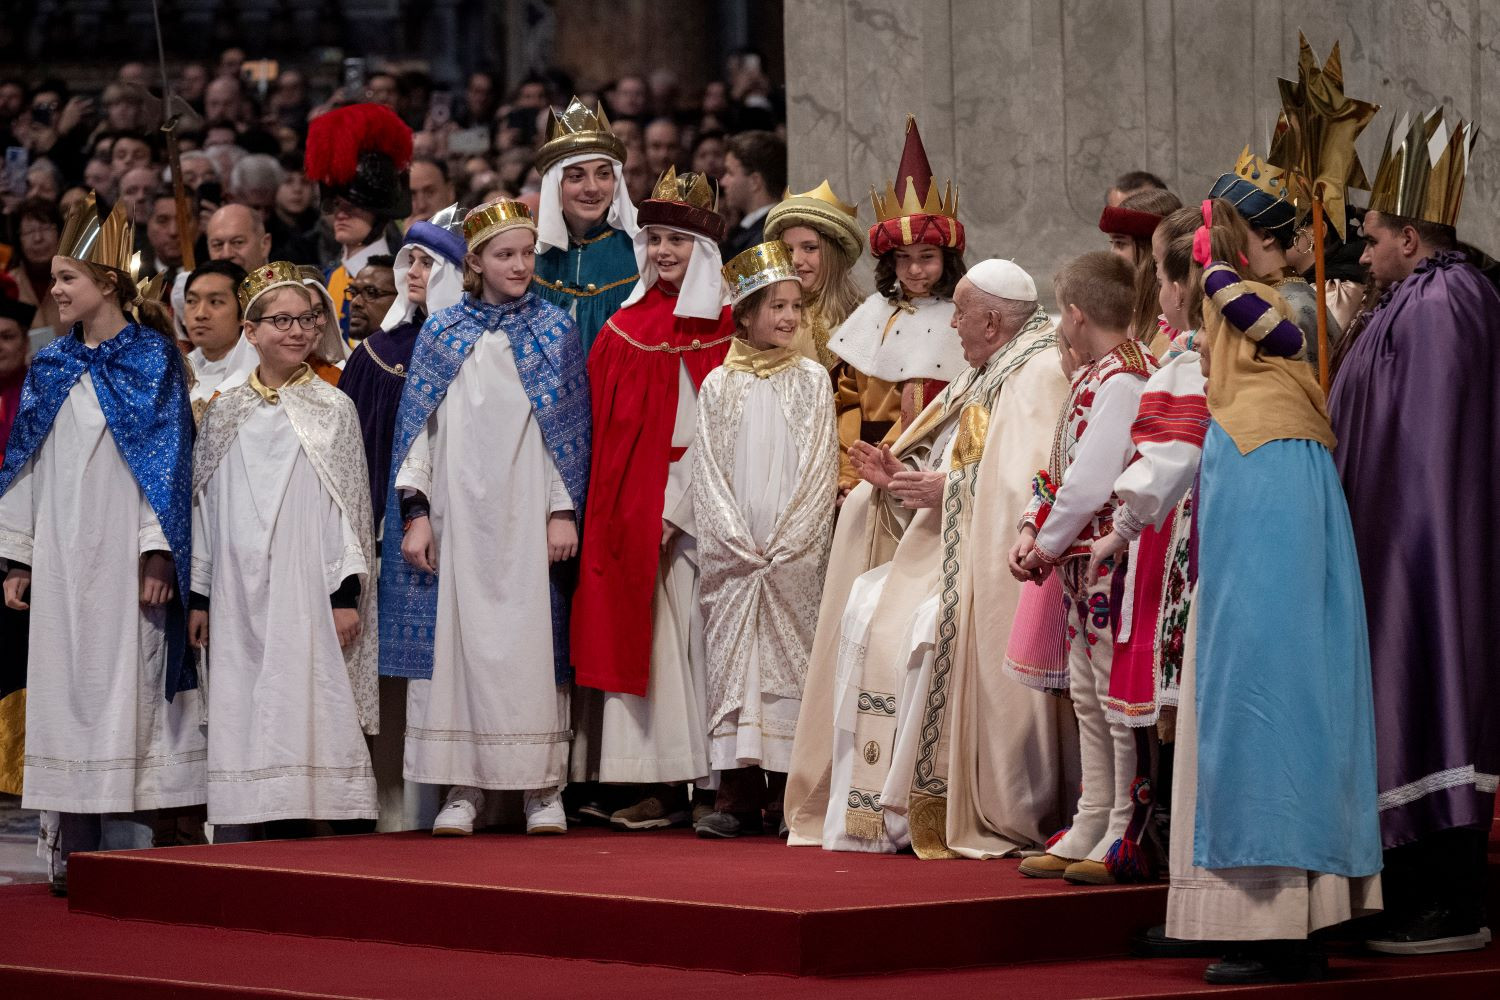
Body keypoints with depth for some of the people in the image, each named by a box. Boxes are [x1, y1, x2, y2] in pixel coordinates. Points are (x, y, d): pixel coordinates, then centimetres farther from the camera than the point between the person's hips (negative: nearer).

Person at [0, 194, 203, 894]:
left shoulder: (152, 359, -1)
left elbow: (166, 459, -6)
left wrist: (158, 554, -13)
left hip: (123, 552, -5)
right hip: (61, 553, 5)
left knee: (126, 675, -7)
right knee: (66, 681, 2)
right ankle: (73, 842, 4)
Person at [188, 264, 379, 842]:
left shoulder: (333, 410, 5)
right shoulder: (225, 414, 11)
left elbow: (350, 505, 2)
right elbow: (205, 505, 14)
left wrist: (348, 592, -6)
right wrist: (199, 594, 9)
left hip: (308, 589, -2)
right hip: (239, 593, 2)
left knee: (308, 707, -8)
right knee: (241, 715, -1)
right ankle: (243, 850, 1)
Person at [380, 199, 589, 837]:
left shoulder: (555, 332, 7)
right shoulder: (440, 336, 8)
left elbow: (571, 427, 4)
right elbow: (416, 429, 7)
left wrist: (564, 512, -5)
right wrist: (415, 513, -2)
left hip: (526, 517, -1)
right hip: (457, 515, 1)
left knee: (531, 639, -4)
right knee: (455, 636, -2)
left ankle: (542, 790, 0)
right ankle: (464, 788, 1)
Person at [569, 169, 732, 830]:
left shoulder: (722, 330, -2)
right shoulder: (625, 326, 11)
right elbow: (604, 424, 9)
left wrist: (671, 509, -12)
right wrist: (608, 500, -2)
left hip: (684, 499, -4)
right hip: (623, 497, 4)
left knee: (671, 631, -5)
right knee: (623, 624, 0)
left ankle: (671, 787, -3)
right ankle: (635, 780, 2)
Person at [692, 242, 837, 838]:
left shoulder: (811, 381, 7)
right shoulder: (718, 386, 9)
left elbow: (821, 469, 2)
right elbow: (708, 473, 5)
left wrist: (784, 544, -8)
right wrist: (737, 542, -8)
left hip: (794, 557, -1)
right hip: (730, 557, 1)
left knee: (787, 663, -4)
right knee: (732, 663, -3)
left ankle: (785, 794, -2)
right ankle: (737, 795, -4)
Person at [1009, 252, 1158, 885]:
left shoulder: (1121, 380, -16)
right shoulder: (1094, 375, 14)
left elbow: (1092, 481, -22)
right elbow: (1060, 466, 16)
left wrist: (1047, 546, -11)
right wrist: (1031, 529, 2)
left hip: (1112, 559, -10)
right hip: (1083, 563, 10)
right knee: (1087, 695, 13)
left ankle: (1127, 837, -2)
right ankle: (1090, 828, 19)